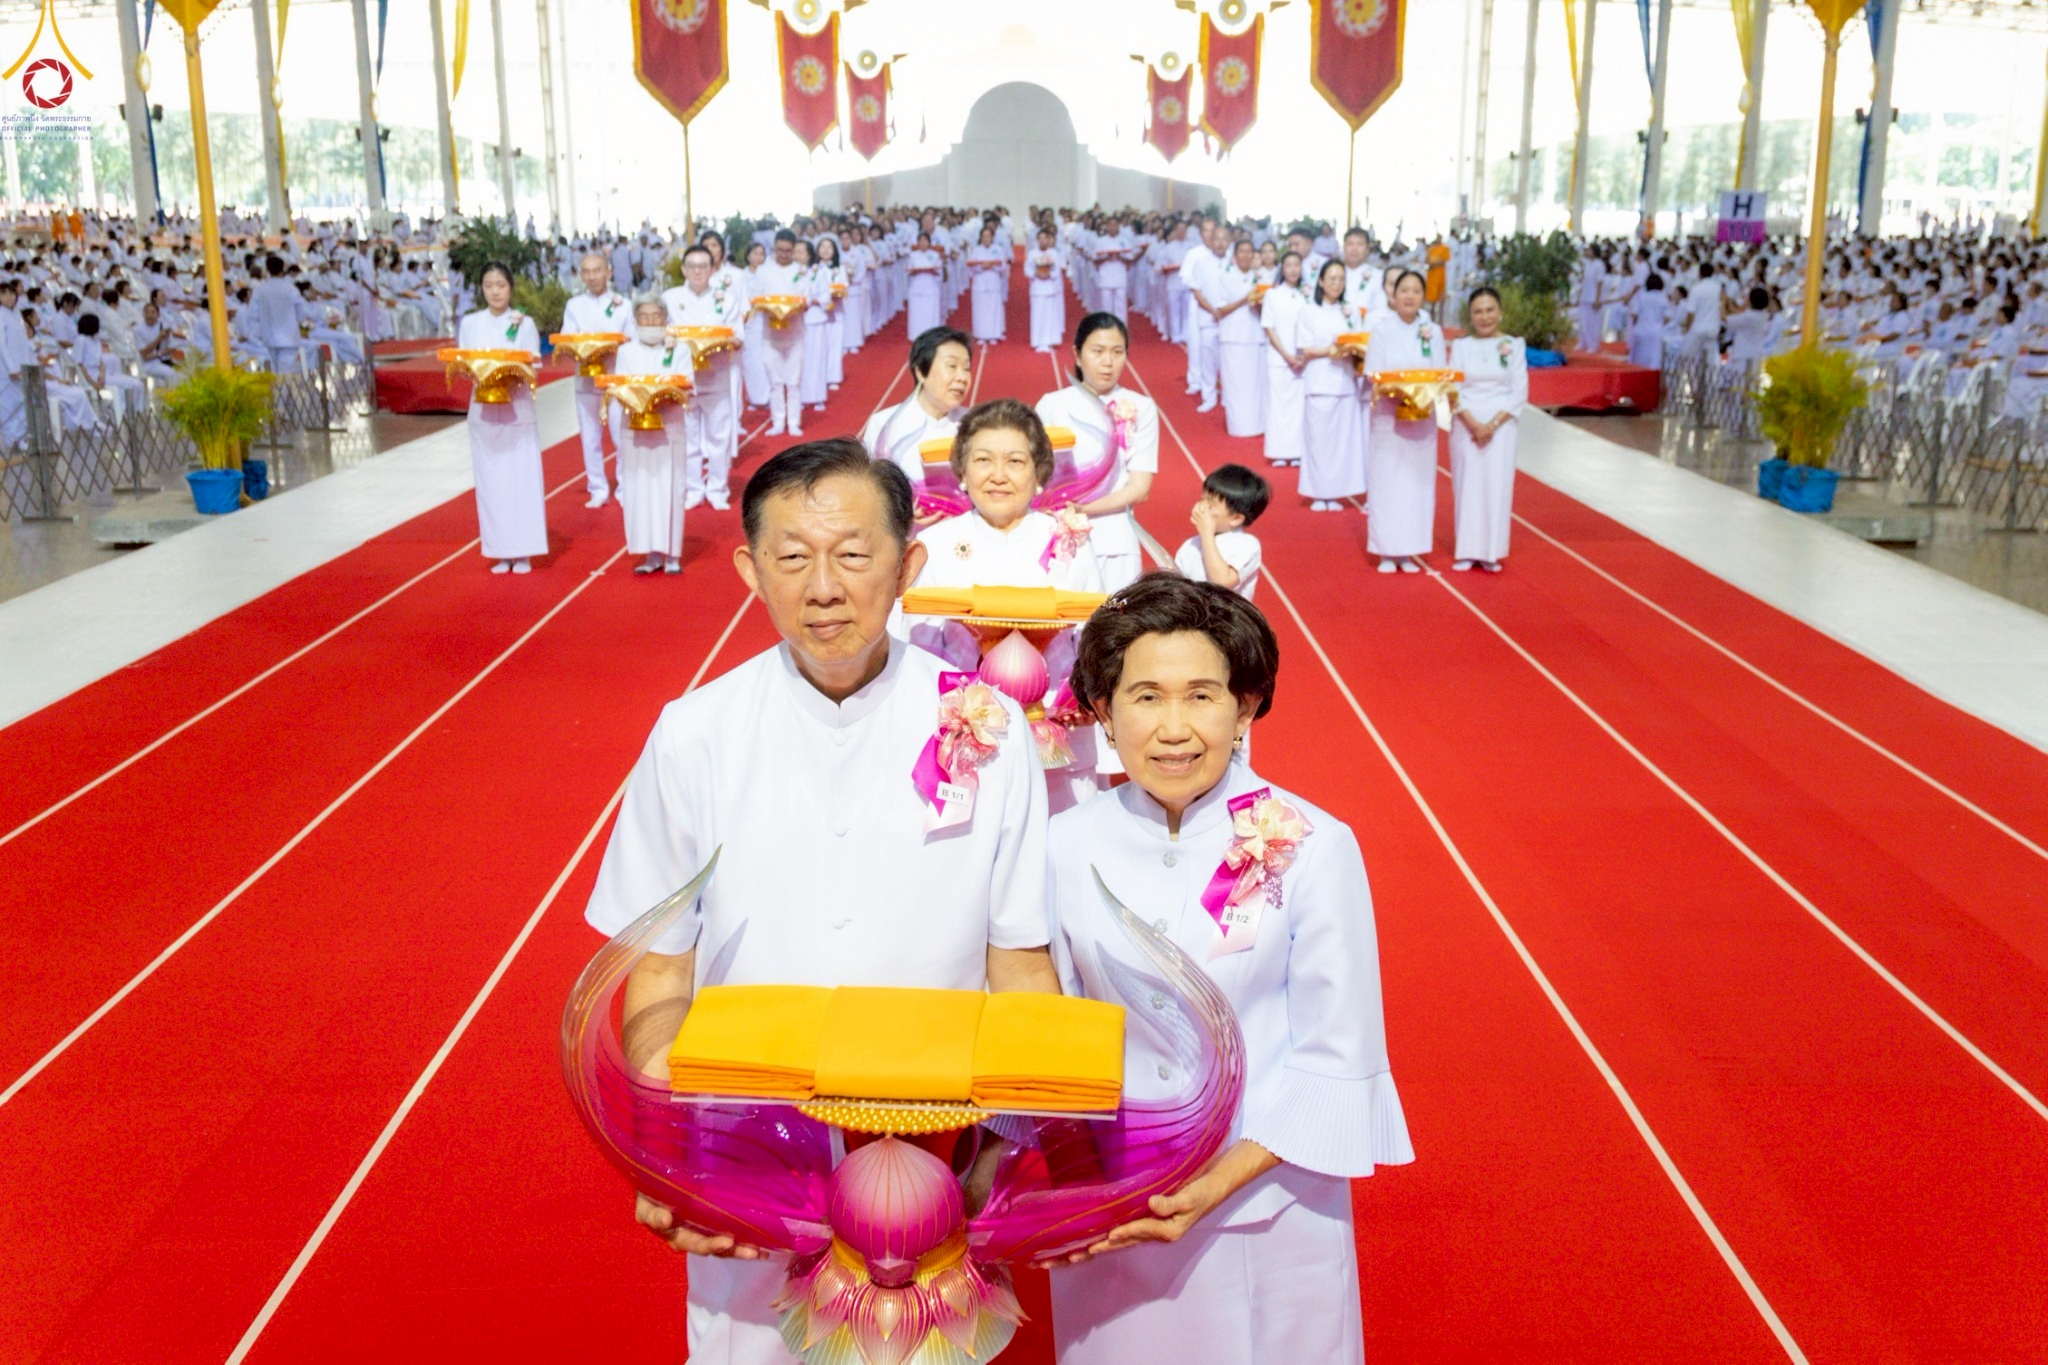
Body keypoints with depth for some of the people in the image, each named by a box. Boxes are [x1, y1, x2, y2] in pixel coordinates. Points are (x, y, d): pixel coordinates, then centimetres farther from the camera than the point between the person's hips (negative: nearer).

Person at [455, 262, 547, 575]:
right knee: (491, 481, 2)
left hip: (518, 410, -2)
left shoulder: (525, 323, 2)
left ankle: (523, 552, 4)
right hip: (484, 411, 2)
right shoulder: (470, 323, 7)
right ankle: (500, 552, 8)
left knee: (522, 479, -3)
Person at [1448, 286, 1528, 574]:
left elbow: (1520, 393, -2)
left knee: (1496, 485, -2)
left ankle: (1491, 552, 5)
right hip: (1465, 425, 1)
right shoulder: (1460, 346, 4)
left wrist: (1492, 425, -12)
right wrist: (1473, 424, -14)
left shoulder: (1513, 345, 2)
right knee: (1466, 484, 1)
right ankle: (1466, 551, 8)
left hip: (1500, 426, 0)